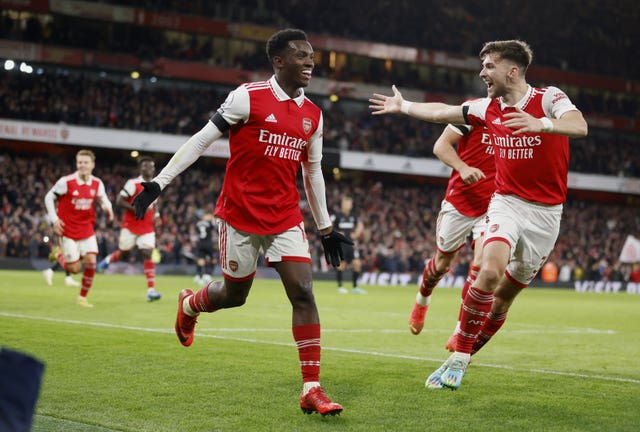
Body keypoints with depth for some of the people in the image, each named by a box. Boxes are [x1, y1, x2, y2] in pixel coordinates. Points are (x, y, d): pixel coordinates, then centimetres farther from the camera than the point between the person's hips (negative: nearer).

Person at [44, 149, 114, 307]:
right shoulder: (66, 182, -14)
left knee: (91, 261, -11)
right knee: (75, 269, -5)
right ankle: (59, 256, 29)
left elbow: (103, 199, 15)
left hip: (87, 229, 3)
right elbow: (49, 197, -4)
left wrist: (107, 207, -9)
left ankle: (83, 297, 8)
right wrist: (54, 220, -11)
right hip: (68, 230, -3)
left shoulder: (97, 183, -3)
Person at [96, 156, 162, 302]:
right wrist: (136, 209, -24)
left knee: (147, 254, -10)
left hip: (147, 227, 4)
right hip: (130, 226, -4)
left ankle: (151, 290, -14)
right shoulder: (133, 183, -10)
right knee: (124, 255, 7)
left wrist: (155, 215, 7)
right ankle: (108, 259, 43)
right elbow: (119, 201, -14)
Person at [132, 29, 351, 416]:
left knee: (303, 292, -10)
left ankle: (312, 389, -8)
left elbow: (313, 173, 17)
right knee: (234, 294, 9)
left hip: (286, 218, 4)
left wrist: (326, 228, 19)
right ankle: (190, 304, 46)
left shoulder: (313, 115, 8)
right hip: (240, 214, -4)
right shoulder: (249, 97, -9)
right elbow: (202, 140, -7)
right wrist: (159, 182, -10)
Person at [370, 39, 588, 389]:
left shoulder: (549, 98, -11)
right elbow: (442, 112, 21)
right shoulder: (488, 108, 4)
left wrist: (541, 124, -48)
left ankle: (464, 355, 24)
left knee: (507, 293, 7)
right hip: (506, 202, 2)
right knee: (490, 272, -24)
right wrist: (403, 106, 30)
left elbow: (580, 126, -31)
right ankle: (459, 358, -17)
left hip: (545, 212, -2)